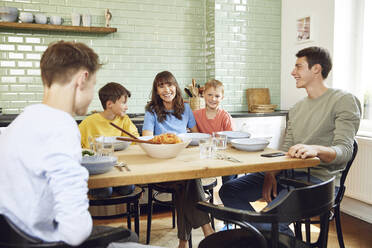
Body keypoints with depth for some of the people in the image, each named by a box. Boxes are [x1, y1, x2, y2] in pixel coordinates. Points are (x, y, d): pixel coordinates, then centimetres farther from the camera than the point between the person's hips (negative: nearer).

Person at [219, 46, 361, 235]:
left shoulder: (344, 101, -3)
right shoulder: (297, 109, 21)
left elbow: (345, 150, -14)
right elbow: (286, 150, 14)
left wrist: (316, 149, -36)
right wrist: (271, 173, -5)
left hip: (319, 177, -8)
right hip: (289, 172, 8)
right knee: (229, 191, -6)